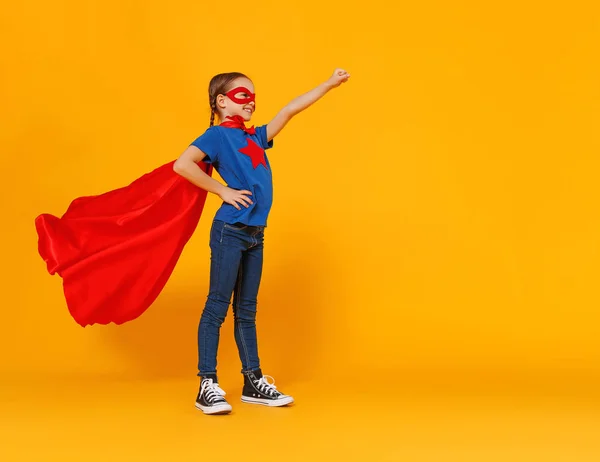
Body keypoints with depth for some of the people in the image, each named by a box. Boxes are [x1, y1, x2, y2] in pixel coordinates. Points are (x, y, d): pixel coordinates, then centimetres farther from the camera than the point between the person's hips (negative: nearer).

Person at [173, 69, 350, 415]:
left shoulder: (256, 137, 17)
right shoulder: (218, 135, -3)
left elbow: (291, 110, 20)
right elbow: (182, 165, -17)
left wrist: (330, 84, 21)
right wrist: (223, 191, -12)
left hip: (256, 233, 7)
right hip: (230, 231, -7)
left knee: (247, 311, 12)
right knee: (218, 306, -4)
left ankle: (254, 383, 17)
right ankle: (208, 386, 1)